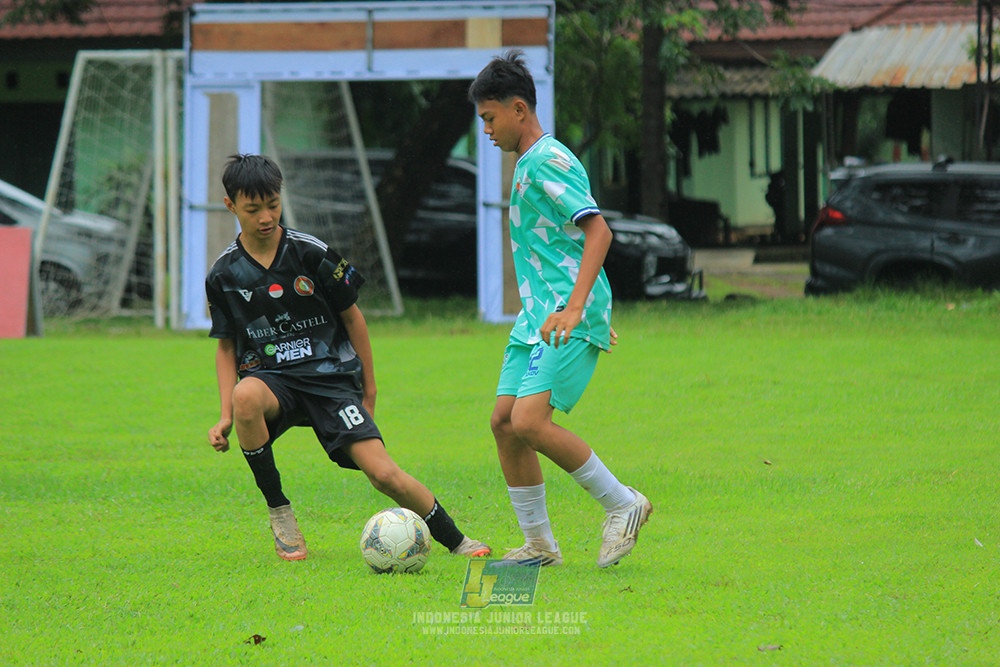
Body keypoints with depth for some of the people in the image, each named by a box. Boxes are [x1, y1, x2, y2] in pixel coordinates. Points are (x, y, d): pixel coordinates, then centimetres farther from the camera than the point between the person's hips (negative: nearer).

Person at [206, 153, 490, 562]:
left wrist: (368, 390, 10)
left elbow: (352, 317, 6)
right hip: (271, 378, 1)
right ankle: (278, 511, -19)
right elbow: (226, 346, 10)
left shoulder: (312, 255, -5)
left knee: (384, 474, -16)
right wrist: (226, 417, -1)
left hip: (330, 376, -1)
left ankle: (454, 540, 7)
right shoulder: (224, 275, 0)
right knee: (246, 396, -37)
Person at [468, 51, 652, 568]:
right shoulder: (527, 164, 19)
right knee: (503, 421, 4)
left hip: (571, 318, -10)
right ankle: (539, 545, 11)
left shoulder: (548, 162, -12)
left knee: (529, 423, -19)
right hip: (537, 315, 10)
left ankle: (621, 504, -5)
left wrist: (574, 308, -30)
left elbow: (597, 231, -22)